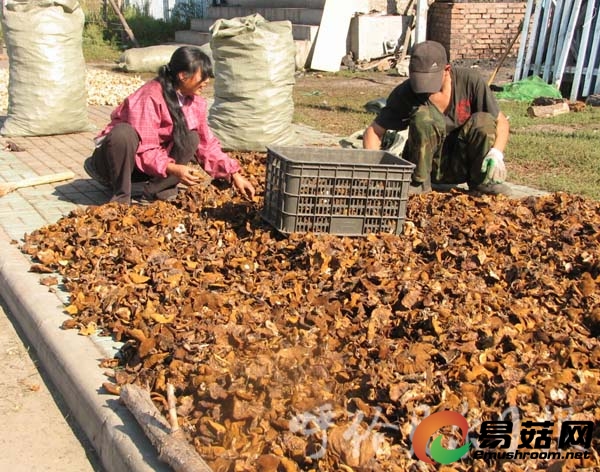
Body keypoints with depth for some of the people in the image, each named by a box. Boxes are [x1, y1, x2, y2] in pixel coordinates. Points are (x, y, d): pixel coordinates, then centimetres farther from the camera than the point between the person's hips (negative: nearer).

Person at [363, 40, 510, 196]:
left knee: (484, 120, -25)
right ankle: (419, 181, -16)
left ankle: (483, 180, -7)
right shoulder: (405, 93, -14)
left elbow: (501, 121, -7)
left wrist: (496, 152, -27)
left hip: (461, 164, 1)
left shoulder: (470, 80, -12)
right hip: (428, 165, -1)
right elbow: (373, 131, -13)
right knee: (422, 115, -28)